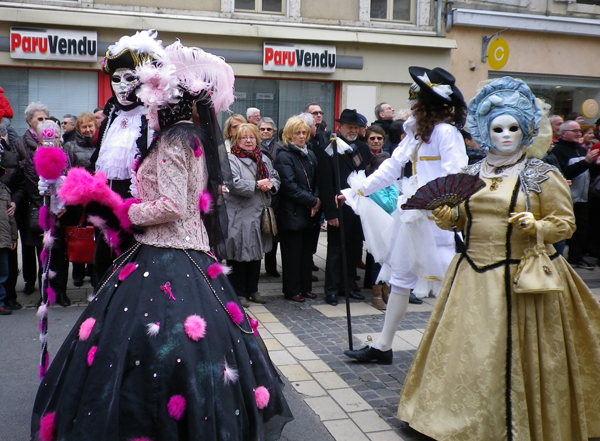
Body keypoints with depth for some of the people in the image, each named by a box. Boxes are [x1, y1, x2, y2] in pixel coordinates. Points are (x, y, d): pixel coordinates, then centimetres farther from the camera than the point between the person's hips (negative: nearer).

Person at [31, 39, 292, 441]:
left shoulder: (173, 140, -13)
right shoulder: (198, 137, 12)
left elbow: (171, 206, -20)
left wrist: (125, 212, -7)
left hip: (164, 259, -9)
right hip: (193, 252, 9)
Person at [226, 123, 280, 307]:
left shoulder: (264, 159, 15)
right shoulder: (231, 160, -8)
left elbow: (276, 178, 12)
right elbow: (234, 183, -21)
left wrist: (271, 184, -11)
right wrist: (257, 185, -21)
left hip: (259, 215, 7)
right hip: (240, 217, -7)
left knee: (256, 253, 15)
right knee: (239, 255, 0)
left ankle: (252, 290, 27)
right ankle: (239, 292, 12)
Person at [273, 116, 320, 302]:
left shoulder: (310, 155, 12)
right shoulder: (284, 157, -9)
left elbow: (316, 181, 12)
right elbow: (290, 186, -15)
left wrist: (317, 201, -6)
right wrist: (312, 201, -13)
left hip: (309, 212, 6)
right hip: (292, 212, -6)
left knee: (307, 250, 11)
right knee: (292, 252, 1)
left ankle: (305, 287, 22)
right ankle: (291, 290, 11)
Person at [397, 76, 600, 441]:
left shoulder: (543, 175, -4)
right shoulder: (473, 173, 10)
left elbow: (565, 223, -4)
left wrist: (535, 226, -22)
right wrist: (448, 218, -2)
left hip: (521, 277, -4)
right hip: (474, 275, 5)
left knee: (513, 355, 1)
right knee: (468, 351, 8)